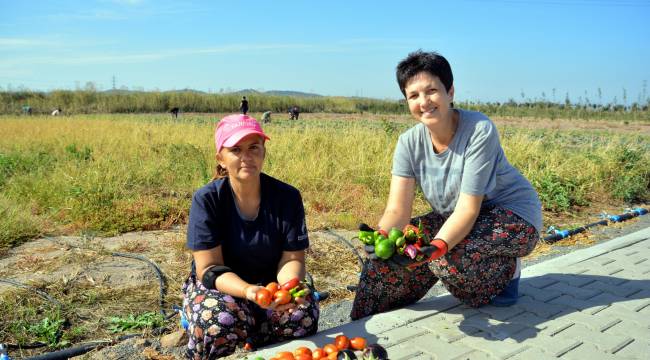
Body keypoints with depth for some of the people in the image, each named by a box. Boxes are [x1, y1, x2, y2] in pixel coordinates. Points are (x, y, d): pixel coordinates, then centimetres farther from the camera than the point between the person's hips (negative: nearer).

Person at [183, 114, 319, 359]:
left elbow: (292, 258, -8)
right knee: (223, 322, -35)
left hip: (271, 283, 2)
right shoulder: (207, 199, -16)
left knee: (303, 314, -28)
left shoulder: (287, 196, -11)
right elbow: (209, 269, -18)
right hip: (217, 286, -2)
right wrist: (248, 290, -38)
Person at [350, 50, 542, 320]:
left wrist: (438, 245, -46)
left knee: (449, 257, -32)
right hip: (455, 219, 5)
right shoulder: (409, 142, -11)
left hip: (512, 216, -5)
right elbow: (397, 209, -17)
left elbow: (469, 208, -29)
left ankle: (507, 269, 0)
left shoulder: (479, 130, -26)